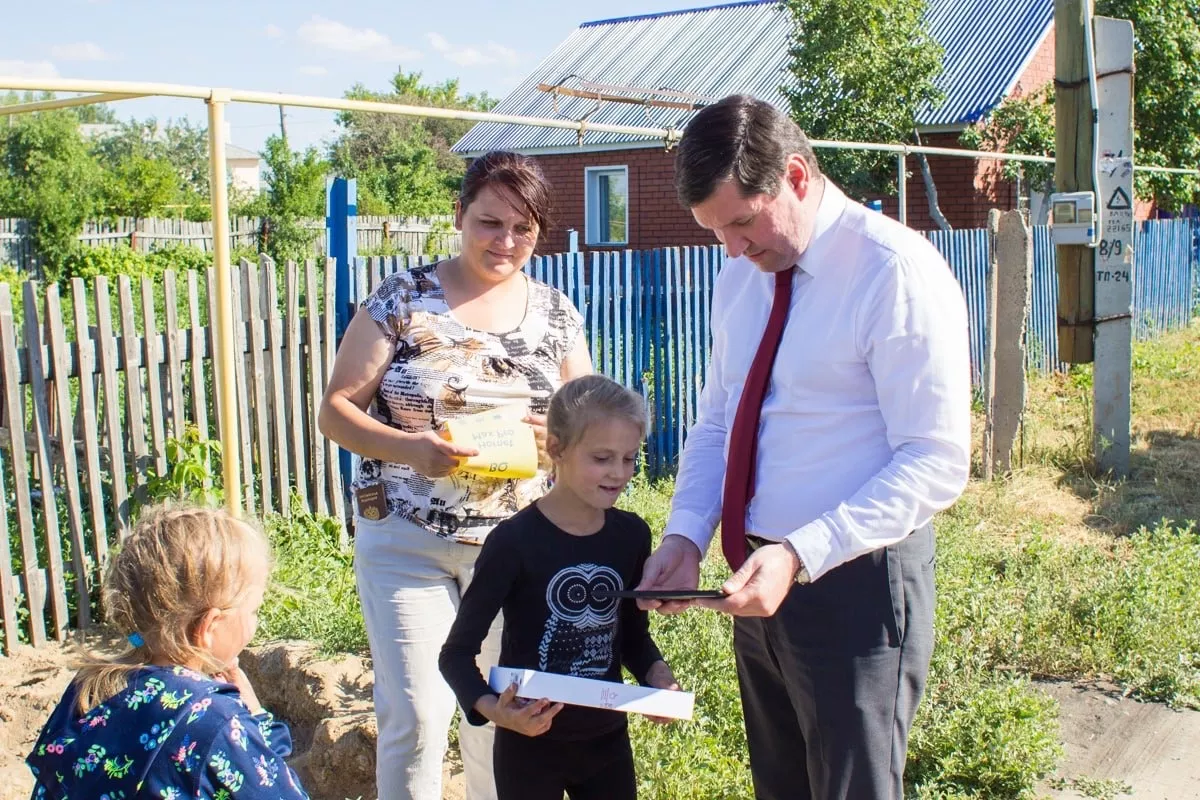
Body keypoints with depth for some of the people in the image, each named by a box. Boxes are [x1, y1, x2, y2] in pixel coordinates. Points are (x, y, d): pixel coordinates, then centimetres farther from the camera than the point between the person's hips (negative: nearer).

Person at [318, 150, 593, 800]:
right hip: (406, 543, -3)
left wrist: (561, 432, -15)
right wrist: (407, 447, -24)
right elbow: (336, 410, -6)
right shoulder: (401, 300, -6)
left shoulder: (555, 313, 3)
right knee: (416, 712, 1)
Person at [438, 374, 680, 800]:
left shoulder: (632, 535, -2)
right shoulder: (515, 541, -17)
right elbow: (457, 651, -12)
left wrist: (655, 672, -8)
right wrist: (491, 707, -29)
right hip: (531, 744, -4)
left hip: (608, 740, 5)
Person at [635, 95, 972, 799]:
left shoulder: (897, 271, -17)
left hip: (856, 585, -7)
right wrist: (686, 536, -3)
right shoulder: (742, 275, 7)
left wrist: (801, 556, -28)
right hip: (761, 581, 7)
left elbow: (937, 465, -21)